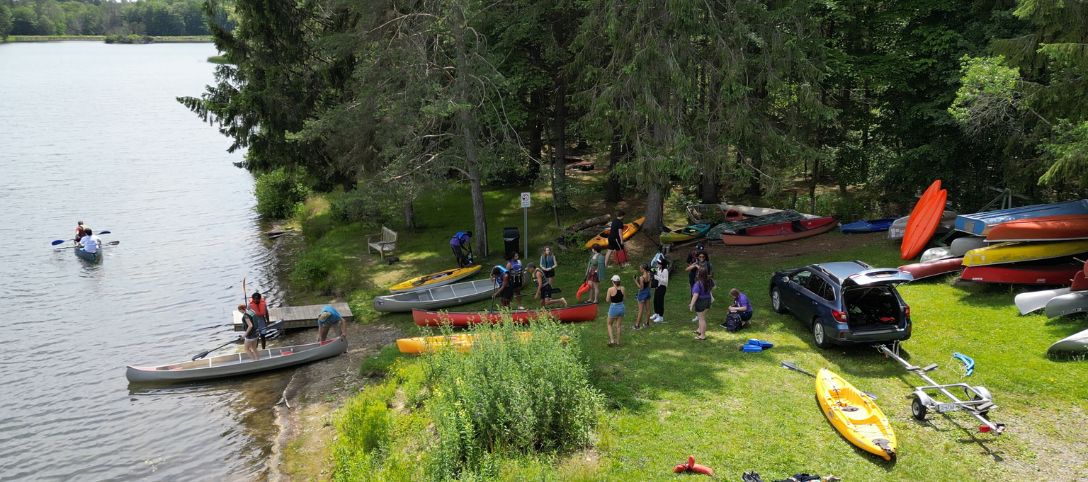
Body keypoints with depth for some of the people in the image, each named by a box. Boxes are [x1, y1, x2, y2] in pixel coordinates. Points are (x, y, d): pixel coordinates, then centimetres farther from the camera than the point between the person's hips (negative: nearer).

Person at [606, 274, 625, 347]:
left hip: (613, 308, -4)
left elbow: (608, 300, -9)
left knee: (609, 324, 17)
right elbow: (623, 298, 5)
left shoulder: (610, 289, -18)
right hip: (621, 307, 4)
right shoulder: (622, 288, -6)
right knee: (619, 326, 17)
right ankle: (617, 342, 24)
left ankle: (612, 340, 4)